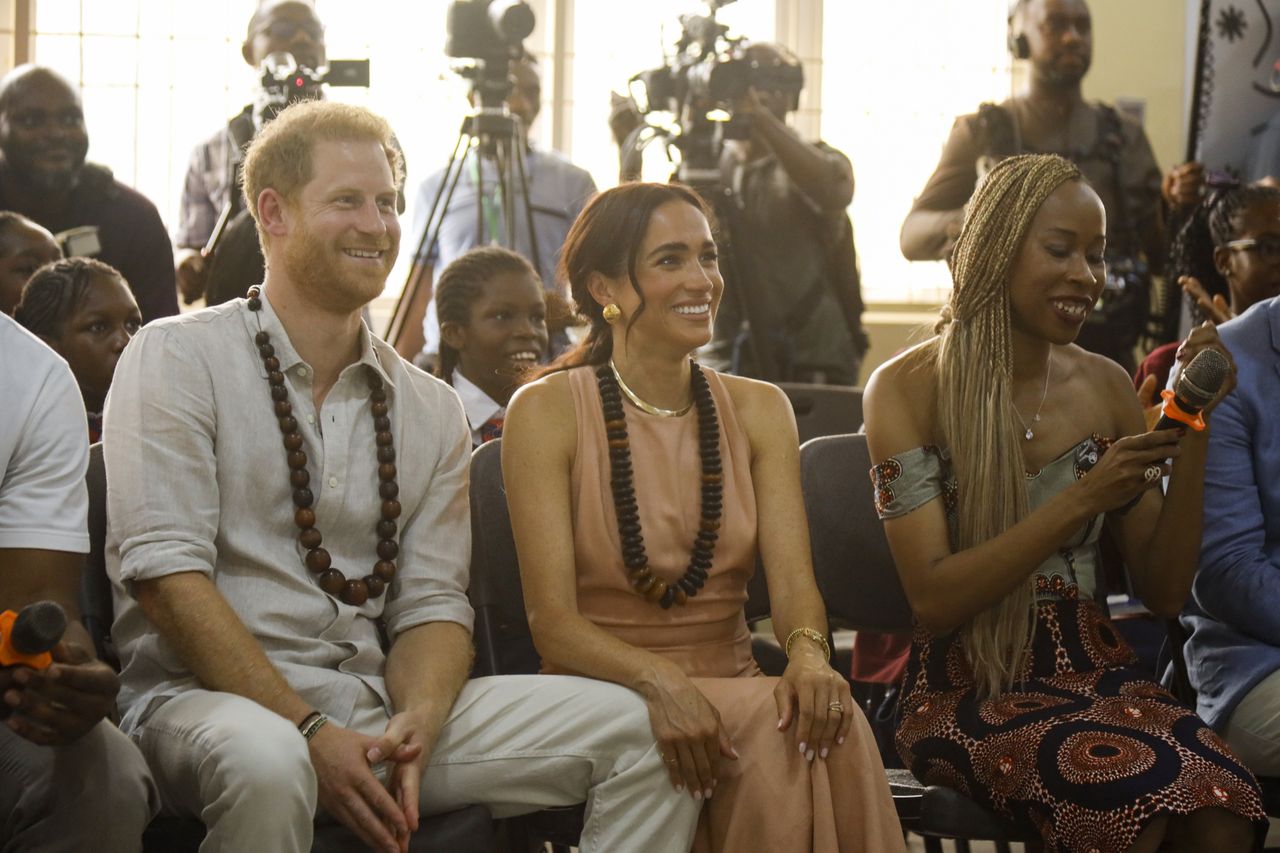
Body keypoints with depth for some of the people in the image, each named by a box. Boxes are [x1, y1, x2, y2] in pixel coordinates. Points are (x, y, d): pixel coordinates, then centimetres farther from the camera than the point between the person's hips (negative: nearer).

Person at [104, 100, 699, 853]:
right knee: (265, 762, -41)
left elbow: (433, 602, 10)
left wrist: (413, 725, -14)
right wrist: (311, 734, -19)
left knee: (635, 729, -10)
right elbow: (165, 572, -11)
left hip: (377, 705, 5)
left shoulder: (433, 410, 15)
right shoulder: (178, 360, 0)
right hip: (206, 701, -5)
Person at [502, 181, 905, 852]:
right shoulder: (547, 412, -3)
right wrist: (658, 682, -31)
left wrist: (808, 654, -27)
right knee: (774, 723, -32)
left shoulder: (758, 410, 11)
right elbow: (553, 622, -11)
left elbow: (792, 579, -3)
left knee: (822, 721, -30)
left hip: (734, 689, 4)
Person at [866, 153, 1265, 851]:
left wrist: (1192, 432, -3)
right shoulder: (907, 391, -3)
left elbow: (1164, 593, 8)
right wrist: (1083, 498, -19)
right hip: (965, 687, -4)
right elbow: (933, 602, -12)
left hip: (1093, 672, 4)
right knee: (1138, 787, -33)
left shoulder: (1105, 388, 10)